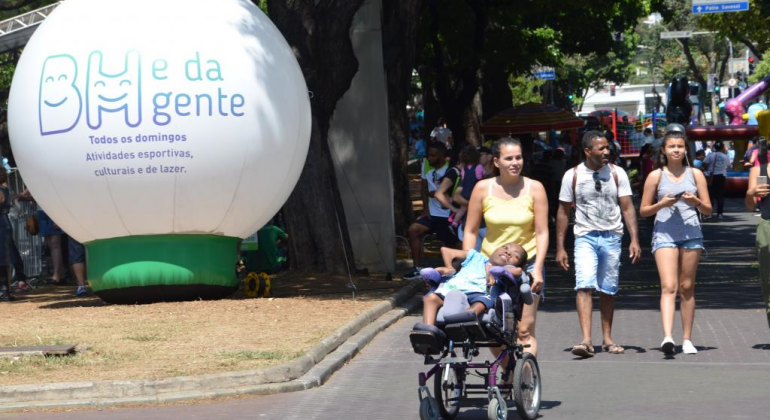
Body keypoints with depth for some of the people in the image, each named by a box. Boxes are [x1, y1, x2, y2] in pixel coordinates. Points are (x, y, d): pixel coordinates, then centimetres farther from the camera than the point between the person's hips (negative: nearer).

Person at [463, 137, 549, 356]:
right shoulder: (483, 188, -1)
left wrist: (538, 269, -12)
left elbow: (542, 233, -3)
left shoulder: (534, 188, -3)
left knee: (525, 330, -9)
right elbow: (470, 231, 4)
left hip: (527, 264, -2)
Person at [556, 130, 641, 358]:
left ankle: (607, 339, 21)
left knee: (608, 290, 8)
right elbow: (563, 212, 6)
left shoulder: (617, 174, 3)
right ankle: (586, 341, -26)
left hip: (612, 237, 2)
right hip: (585, 237, -2)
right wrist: (560, 247, 2)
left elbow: (627, 208, 3)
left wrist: (634, 240, -7)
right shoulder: (573, 176, 1)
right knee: (584, 286, -18)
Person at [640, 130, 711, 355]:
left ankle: (687, 340, 11)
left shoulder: (695, 174, 10)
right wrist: (662, 204, -11)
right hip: (664, 233, -2)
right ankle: (667, 337, -27)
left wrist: (696, 201, -10)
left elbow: (708, 210, 11)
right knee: (669, 287, -15)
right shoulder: (656, 176, 6)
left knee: (687, 288, 6)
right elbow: (643, 211, 7)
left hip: (691, 234, 2)